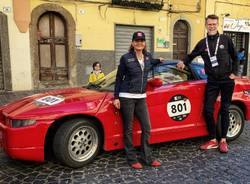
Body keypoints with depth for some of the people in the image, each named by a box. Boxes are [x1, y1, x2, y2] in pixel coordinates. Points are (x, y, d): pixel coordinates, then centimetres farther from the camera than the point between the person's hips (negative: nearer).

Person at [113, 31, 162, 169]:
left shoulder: (148, 57, 8)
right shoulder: (126, 58, -6)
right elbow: (119, 78, -1)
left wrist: (159, 61, 19)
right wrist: (116, 97, -3)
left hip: (141, 97, 5)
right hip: (127, 97, -5)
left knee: (146, 128, 4)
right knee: (128, 129, 3)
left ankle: (147, 157, 17)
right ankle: (131, 159, 15)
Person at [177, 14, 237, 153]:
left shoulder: (226, 40, 0)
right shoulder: (202, 43, 5)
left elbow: (234, 57, 10)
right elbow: (192, 55, 18)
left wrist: (234, 73, 2)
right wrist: (184, 62, -1)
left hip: (227, 81, -1)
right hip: (212, 82, 2)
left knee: (224, 110, 6)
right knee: (208, 110, -3)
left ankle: (223, 140, 17)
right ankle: (213, 140, 11)